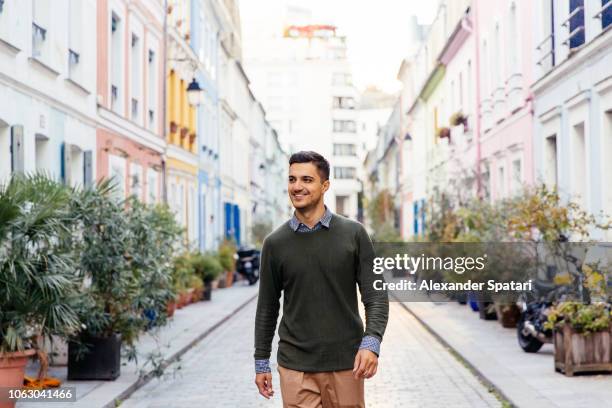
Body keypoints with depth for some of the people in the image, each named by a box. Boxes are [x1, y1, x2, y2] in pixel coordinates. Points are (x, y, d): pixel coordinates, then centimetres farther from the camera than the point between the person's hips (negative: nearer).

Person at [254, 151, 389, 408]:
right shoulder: (275, 243, 2)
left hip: (346, 363, 0)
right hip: (295, 366, 0)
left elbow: (376, 296, -3)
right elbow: (267, 307, 8)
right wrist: (261, 362, 9)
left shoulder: (353, 234, -1)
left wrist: (371, 342, -18)